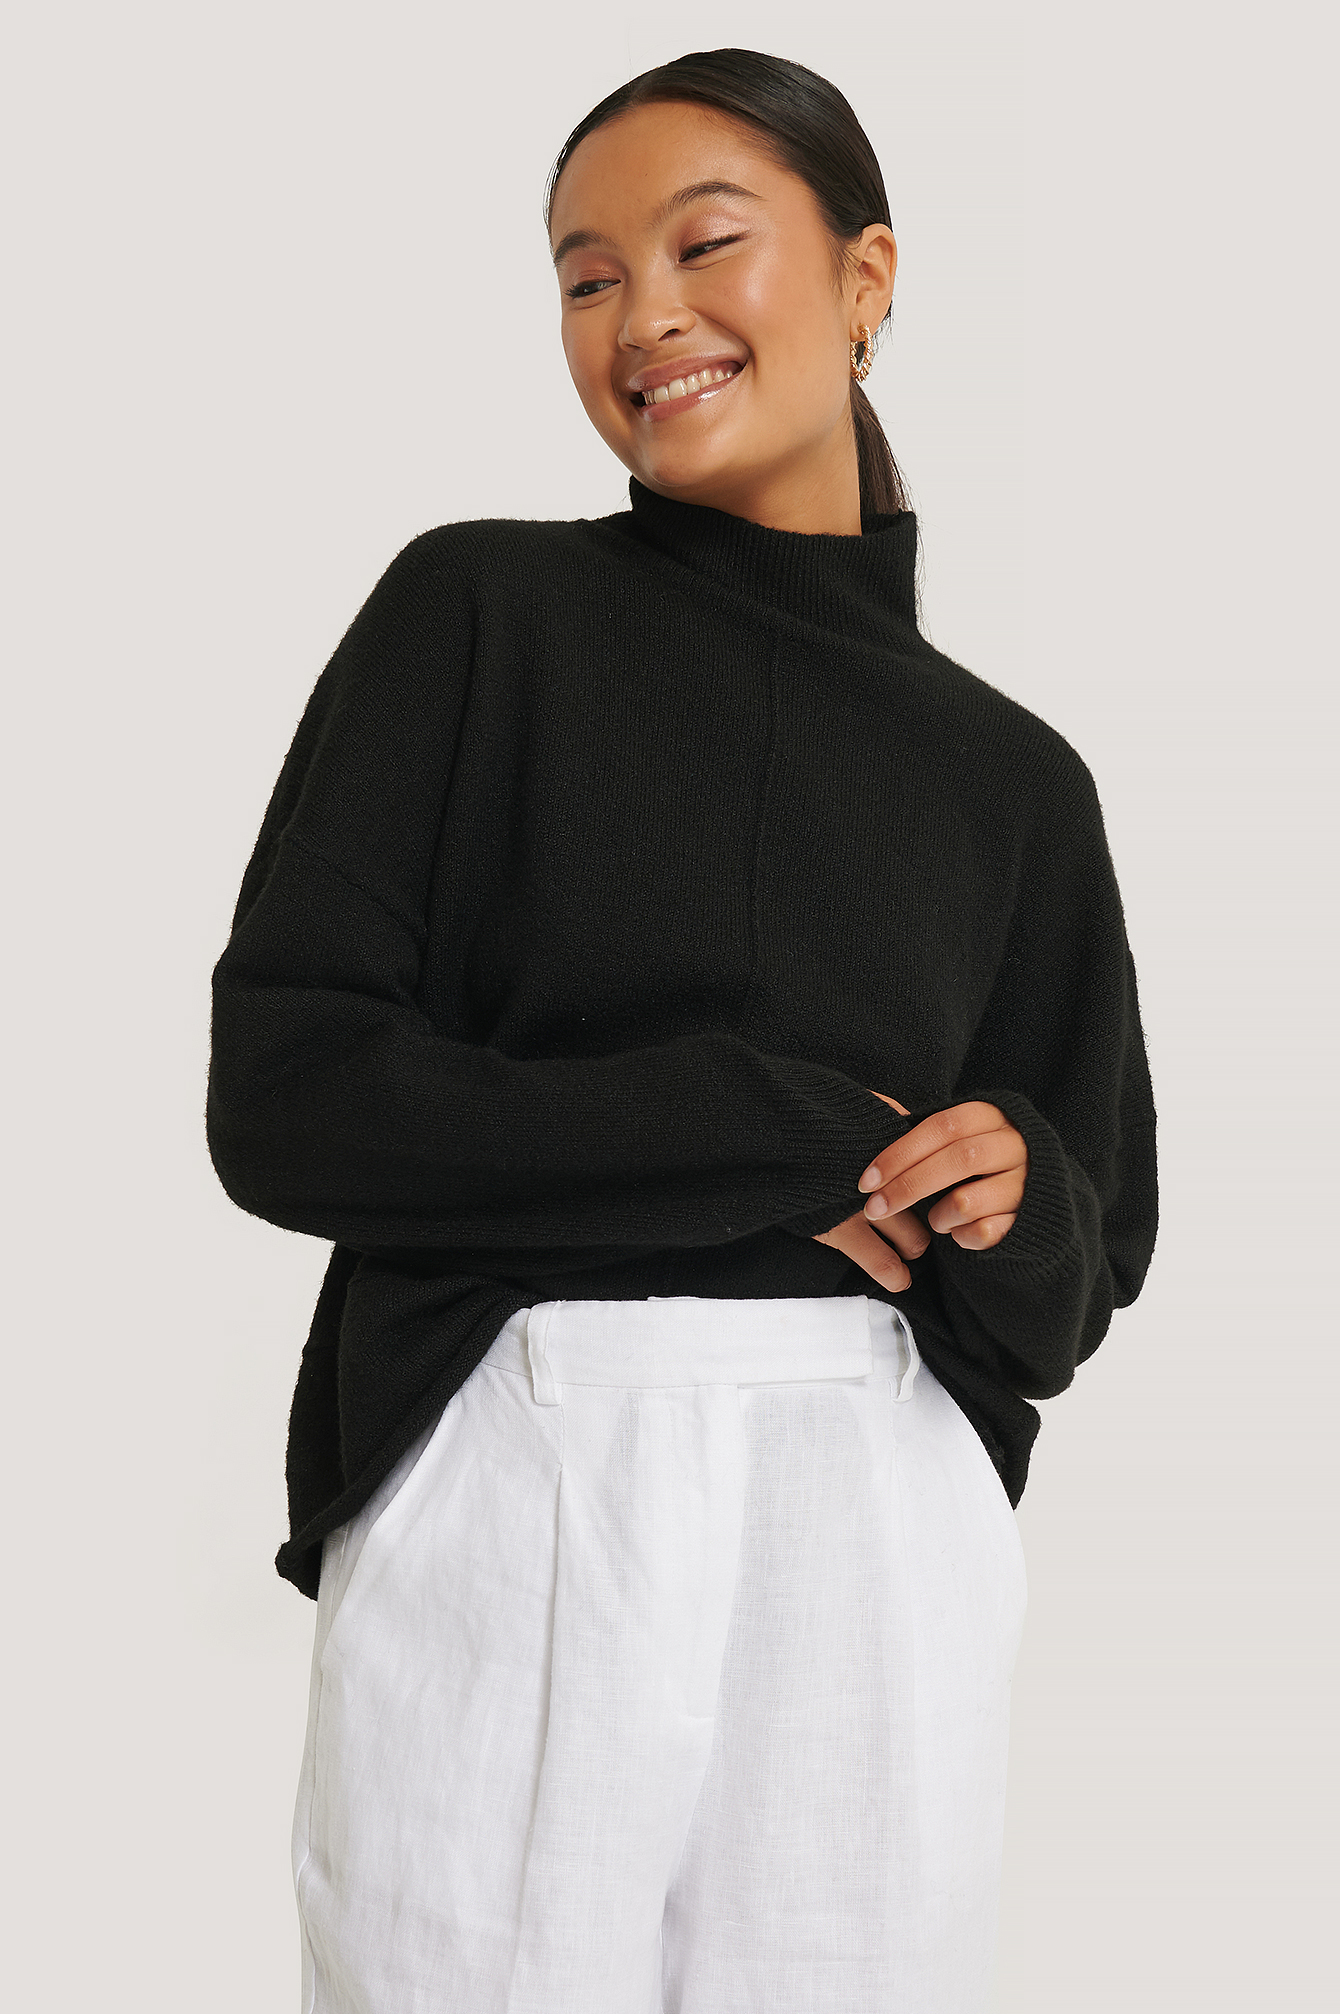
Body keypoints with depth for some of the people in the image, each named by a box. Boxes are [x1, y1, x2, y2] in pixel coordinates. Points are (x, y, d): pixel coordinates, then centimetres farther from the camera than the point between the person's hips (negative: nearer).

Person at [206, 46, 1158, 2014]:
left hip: (879, 1533, 3)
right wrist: (787, 1138, -9)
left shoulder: (1011, 778, 11)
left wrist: (1010, 1205, -9)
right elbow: (283, 1094, -7)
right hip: (512, 1499, -2)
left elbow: (1088, 1270, 15)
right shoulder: (479, 610, 3)